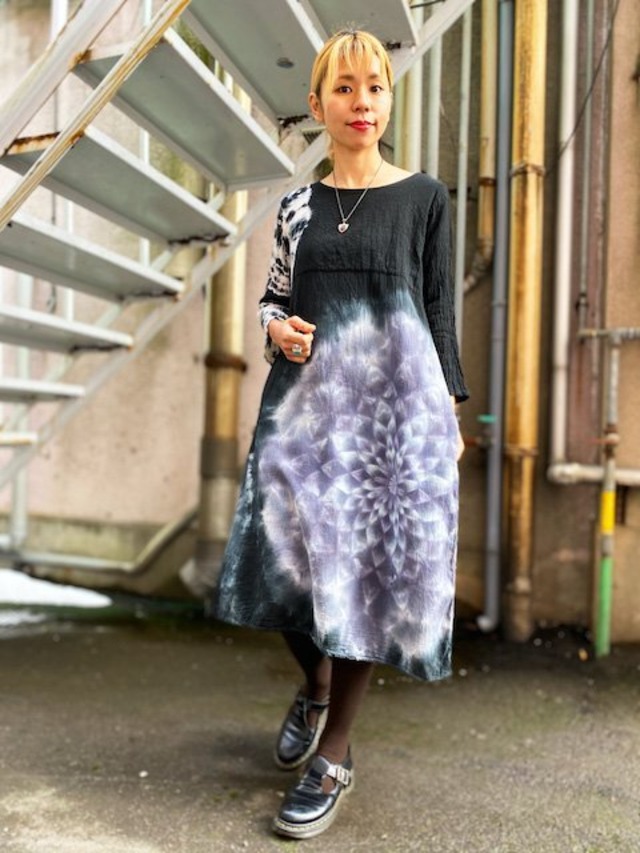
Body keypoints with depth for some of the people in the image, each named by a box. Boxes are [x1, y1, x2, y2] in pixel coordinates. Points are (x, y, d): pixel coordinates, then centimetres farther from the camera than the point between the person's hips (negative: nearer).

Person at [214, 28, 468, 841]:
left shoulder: (424, 198, 5)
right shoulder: (298, 207, 12)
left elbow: (441, 312, 4)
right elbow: (273, 296, 18)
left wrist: (451, 409, -1)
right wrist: (277, 328, -5)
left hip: (393, 402, -3)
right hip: (306, 398, 3)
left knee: (368, 568, -3)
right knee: (285, 557, 0)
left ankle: (334, 756, 13)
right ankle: (316, 685, 33)